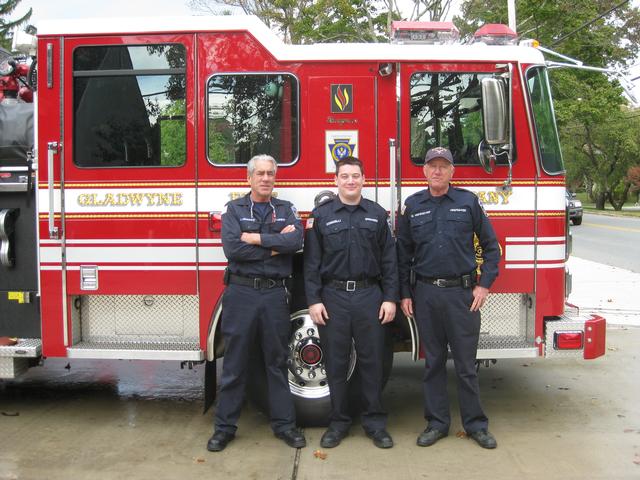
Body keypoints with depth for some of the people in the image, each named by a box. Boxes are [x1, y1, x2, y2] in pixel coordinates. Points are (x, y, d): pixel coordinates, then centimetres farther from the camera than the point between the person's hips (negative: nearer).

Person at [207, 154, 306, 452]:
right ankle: (225, 426, 16)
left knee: (277, 361, 10)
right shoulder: (234, 209, 4)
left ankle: (284, 423, 20)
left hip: (275, 293, 2)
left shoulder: (286, 210, 9)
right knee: (234, 363, 5)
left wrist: (256, 239, -13)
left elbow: (296, 241, -11)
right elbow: (232, 248, -14)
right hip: (241, 292, -1)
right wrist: (275, 245, -10)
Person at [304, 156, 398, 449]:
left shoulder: (377, 214, 7)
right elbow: (312, 262, 0)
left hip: (369, 295, 1)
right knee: (336, 362, 7)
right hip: (333, 296, -1)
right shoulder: (320, 215, 3)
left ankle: (375, 423, 19)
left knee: (372, 360, 6)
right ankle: (338, 422, 20)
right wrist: (313, 300, -6)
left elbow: (389, 260, 5)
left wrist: (390, 298, -1)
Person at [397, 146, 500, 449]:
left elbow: (490, 246, 5)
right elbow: (403, 253, 9)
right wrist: (404, 294, 5)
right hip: (425, 294, 2)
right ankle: (437, 423, 22)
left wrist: (485, 284, -2)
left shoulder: (469, 202, 2)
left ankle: (475, 424, 20)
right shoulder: (412, 206, 6)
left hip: (462, 293, -1)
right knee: (433, 362, 10)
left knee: (466, 363, 5)